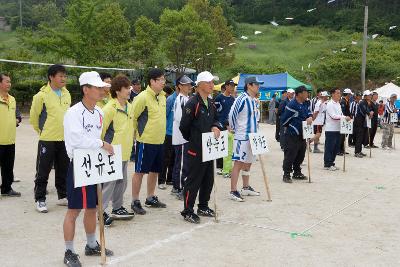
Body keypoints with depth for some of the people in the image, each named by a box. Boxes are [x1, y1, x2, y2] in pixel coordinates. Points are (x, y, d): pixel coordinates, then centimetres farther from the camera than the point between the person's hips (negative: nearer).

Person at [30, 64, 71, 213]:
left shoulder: (67, 94, 7)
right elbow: (33, 117, -2)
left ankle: (62, 196, 27)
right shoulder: (42, 95, -11)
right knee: (43, 171, 2)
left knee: (63, 171, 14)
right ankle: (40, 200, 13)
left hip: (64, 139, 5)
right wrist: (42, 131, 7)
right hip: (47, 140, -5)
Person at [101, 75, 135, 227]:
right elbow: (101, 128, -15)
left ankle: (117, 208, 30)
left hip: (124, 152, 8)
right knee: (109, 183, -4)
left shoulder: (129, 107, 10)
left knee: (122, 182, 17)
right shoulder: (110, 108, -17)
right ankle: (101, 212, 7)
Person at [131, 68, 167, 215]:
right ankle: (135, 202, 13)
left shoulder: (162, 96, 8)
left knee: (155, 170, 17)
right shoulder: (143, 97, -16)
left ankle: (151, 198, 31)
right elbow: (132, 117, -13)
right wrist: (137, 133, -3)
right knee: (140, 171, 2)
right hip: (145, 141, -8)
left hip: (159, 141, 8)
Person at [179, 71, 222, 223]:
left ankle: (203, 206, 30)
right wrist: (193, 140, 0)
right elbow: (184, 126, -14)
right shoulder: (193, 103, -15)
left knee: (208, 179, 15)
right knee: (193, 180, -2)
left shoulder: (211, 103, 12)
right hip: (196, 150, -8)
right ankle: (187, 211, 9)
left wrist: (215, 127, -5)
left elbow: (215, 119, 19)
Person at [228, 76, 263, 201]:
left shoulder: (254, 101, 12)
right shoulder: (242, 99, -16)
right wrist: (235, 129, -4)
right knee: (238, 163, -7)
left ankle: (246, 188, 29)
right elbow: (232, 115, -16)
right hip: (242, 137, -9)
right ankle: (233, 191, -2)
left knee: (248, 163, 16)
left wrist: (256, 131, 17)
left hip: (252, 137, 9)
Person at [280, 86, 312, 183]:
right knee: (290, 155, -3)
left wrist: (309, 118, -6)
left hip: (301, 135, 9)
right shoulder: (292, 105, -17)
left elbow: (308, 113, 17)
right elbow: (284, 120, -15)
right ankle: (286, 175, 5)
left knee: (300, 155, 16)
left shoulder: (303, 104, 11)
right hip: (292, 135, -9)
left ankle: (297, 173, 29)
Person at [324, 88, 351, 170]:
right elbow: (333, 116, -19)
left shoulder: (338, 104, 15)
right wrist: (345, 117, -21)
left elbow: (340, 114, 17)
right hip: (330, 129, -8)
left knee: (336, 147, 12)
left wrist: (346, 118, -2)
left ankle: (331, 163, 21)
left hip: (337, 129, 8)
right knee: (329, 147, -2)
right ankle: (327, 164, 5)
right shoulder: (330, 104, -11)